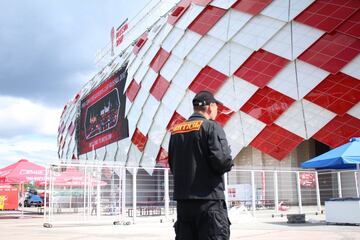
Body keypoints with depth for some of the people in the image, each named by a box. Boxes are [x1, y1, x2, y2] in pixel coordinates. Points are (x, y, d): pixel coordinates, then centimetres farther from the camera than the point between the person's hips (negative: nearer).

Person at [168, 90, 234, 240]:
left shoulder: (175, 130, 12)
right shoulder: (211, 127, -8)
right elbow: (222, 161, -18)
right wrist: (228, 163, 3)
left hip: (182, 199, 7)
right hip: (209, 199, -6)